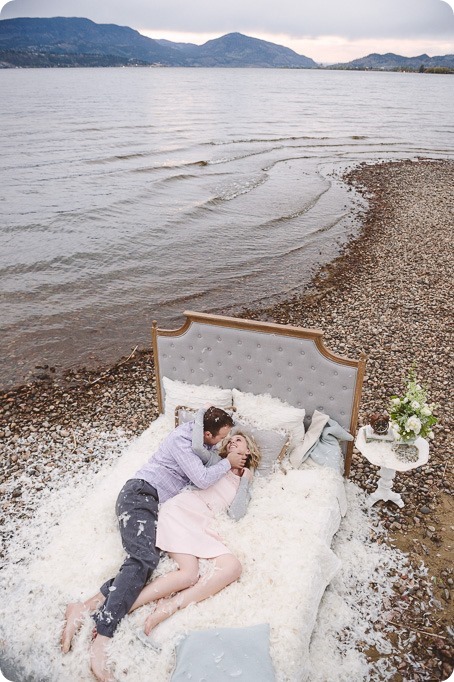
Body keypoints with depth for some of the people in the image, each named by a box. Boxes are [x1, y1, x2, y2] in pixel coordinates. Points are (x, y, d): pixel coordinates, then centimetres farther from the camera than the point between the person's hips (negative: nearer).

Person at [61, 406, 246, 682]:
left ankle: (88, 607, -25)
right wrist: (228, 463, -3)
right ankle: (102, 640, -37)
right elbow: (202, 479, -18)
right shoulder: (182, 439, -12)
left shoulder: (202, 440, 14)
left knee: (148, 559, -18)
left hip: (157, 504, 9)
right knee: (144, 558, -28)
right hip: (141, 493, -9)